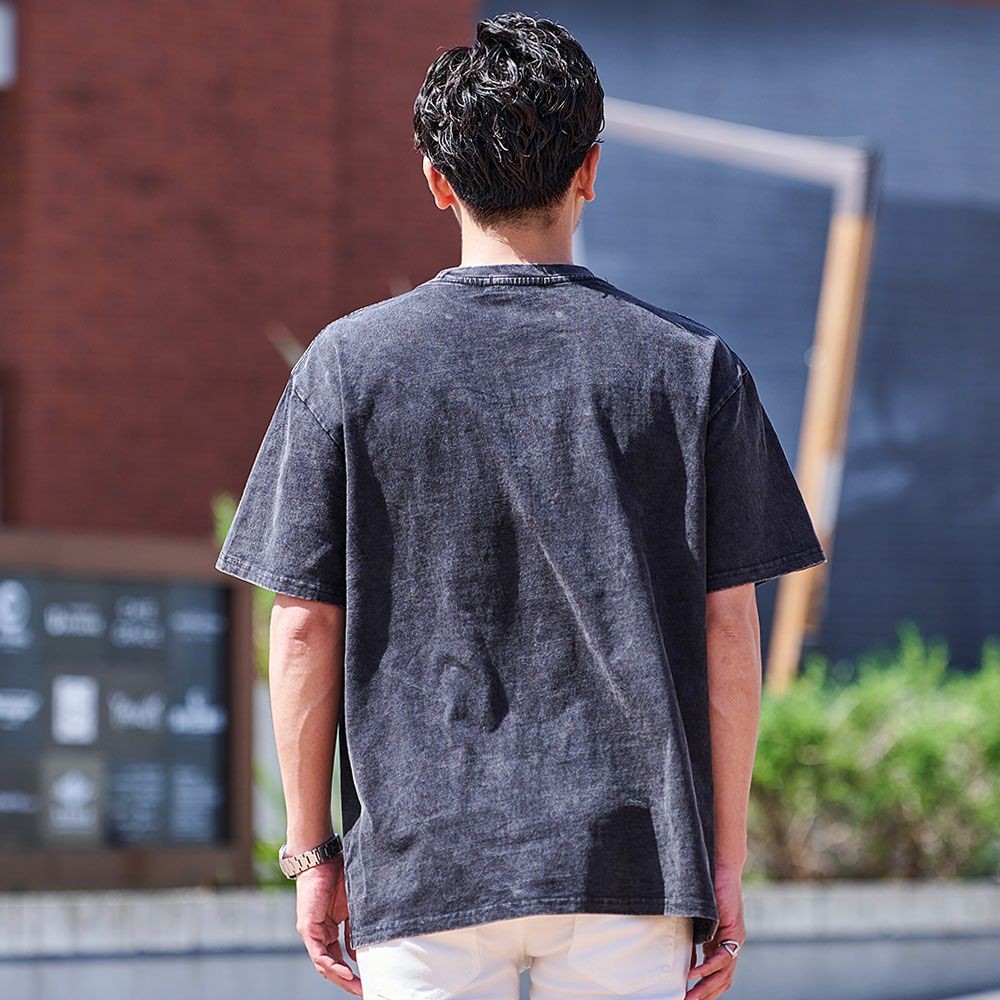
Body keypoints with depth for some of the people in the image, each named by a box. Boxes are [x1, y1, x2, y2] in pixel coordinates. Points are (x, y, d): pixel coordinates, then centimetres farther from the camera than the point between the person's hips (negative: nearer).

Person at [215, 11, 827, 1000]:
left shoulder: (348, 362, 0)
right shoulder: (691, 365, 1)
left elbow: (304, 625, 0)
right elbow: (728, 628, 0)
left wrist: (312, 853, 7)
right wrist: (726, 863, 5)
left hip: (424, 869, 0)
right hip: (634, 862, 0)